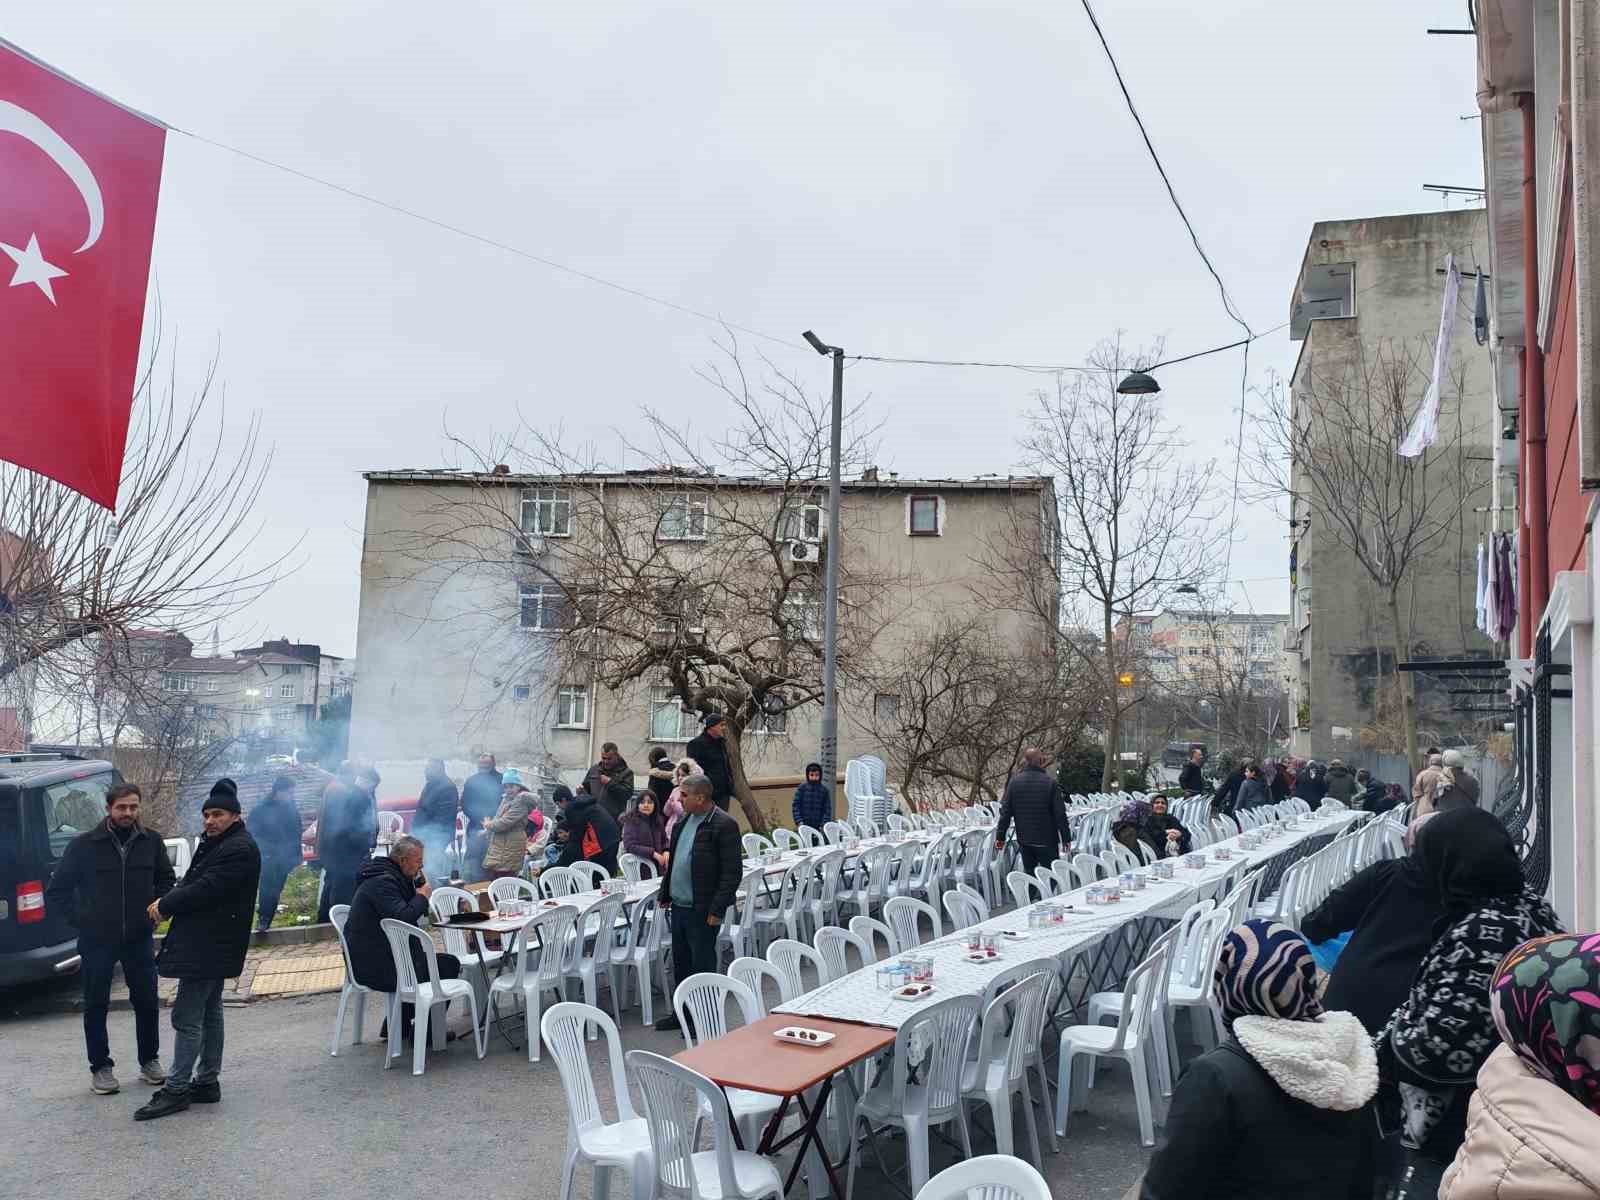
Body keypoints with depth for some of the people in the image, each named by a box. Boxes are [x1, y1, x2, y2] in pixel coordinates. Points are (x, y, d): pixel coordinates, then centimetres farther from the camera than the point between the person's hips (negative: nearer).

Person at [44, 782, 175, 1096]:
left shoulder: (151, 842, -1)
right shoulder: (84, 845, -7)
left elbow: (166, 881, 13)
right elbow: (56, 892, 0)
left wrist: (155, 908, 1)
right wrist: (80, 920, -6)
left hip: (139, 938, 2)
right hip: (97, 940, -2)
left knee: (147, 1002, 8)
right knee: (96, 1005, 8)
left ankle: (149, 1061, 23)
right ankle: (100, 1068, 22)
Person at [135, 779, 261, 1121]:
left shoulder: (239, 849, -18)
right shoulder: (216, 843, 16)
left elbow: (205, 890, -22)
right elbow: (194, 884, 16)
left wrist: (165, 905, -9)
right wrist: (168, 903, -3)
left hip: (208, 947, -11)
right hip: (211, 943, 11)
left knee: (187, 1017, -7)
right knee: (209, 1013, 16)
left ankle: (176, 1089, -1)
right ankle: (207, 1081, 24)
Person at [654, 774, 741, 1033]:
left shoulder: (723, 826, -16)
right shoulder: (683, 822, 10)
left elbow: (732, 871, -17)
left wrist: (717, 909, -18)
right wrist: (664, 894, 15)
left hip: (702, 911, -8)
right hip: (678, 906, 8)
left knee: (702, 964, 3)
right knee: (681, 963, 17)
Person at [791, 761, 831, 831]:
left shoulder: (824, 790, 4)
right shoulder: (802, 788, 1)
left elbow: (827, 808, 4)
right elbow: (795, 806, 0)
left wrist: (824, 824, -6)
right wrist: (799, 821, -10)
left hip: (818, 827, 1)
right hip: (804, 826, -1)